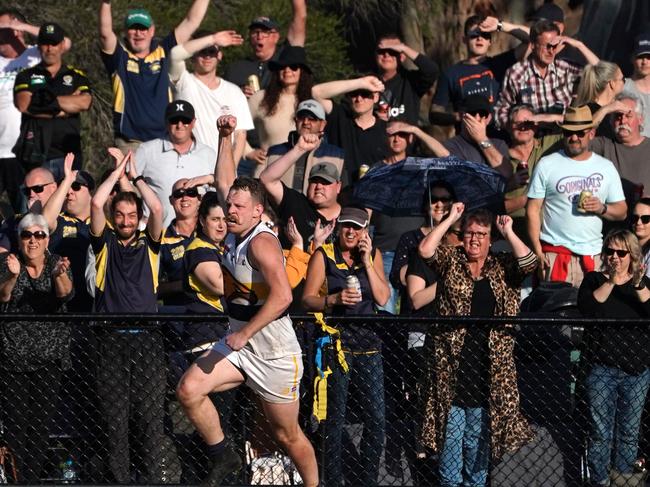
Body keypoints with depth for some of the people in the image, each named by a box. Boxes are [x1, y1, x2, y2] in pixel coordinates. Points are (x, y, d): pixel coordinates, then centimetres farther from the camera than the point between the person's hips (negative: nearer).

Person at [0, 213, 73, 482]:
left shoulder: (56, 264, 5)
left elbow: (65, 294, -14)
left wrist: (60, 275, -36)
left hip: (49, 355, 2)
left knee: (43, 420, -1)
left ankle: (33, 478, 6)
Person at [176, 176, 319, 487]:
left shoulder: (261, 242, -20)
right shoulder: (232, 239, 7)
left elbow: (282, 297, -32)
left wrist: (244, 334, -30)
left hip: (275, 353, -8)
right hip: (239, 345, 8)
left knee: (287, 435, 2)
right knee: (188, 390, -12)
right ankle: (223, 458, 4)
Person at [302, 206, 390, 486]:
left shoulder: (373, 255, 10)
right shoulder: (324, 256, 1)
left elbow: (382, 298, 0)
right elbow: (307, 299, -4)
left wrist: (366, 262, -5)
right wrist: (335, 299, -20)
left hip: (367, 342, 3)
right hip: (335, 340, -3)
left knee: (376, 417, 1)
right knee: (335, 416, -3)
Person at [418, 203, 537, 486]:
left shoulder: (502, 267, 9)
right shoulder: (450, 262, 6)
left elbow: (529, 263, -8)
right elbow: (425, 250, -10)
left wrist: (508, 233, -6)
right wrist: (450, 219, -6)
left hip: (489, 365, 1)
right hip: (452, 364, -1)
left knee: (479, 438, 8)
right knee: (451, 432, 1)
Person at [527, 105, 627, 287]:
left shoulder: (606, 167, 13)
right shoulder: (547, 165, 5)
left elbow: (621, 211, 14)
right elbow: (533, 210, 2)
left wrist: (602, 208, -9)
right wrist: (537, 250, -8)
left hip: (593, 254, 2)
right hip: (556, 252, -2)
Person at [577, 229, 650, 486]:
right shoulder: (594, 280, 4)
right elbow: (587, 309, -15)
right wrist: (611, 281, -23)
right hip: (602, 369, -2)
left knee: (629, 432, 6)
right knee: (600, 433, -4)